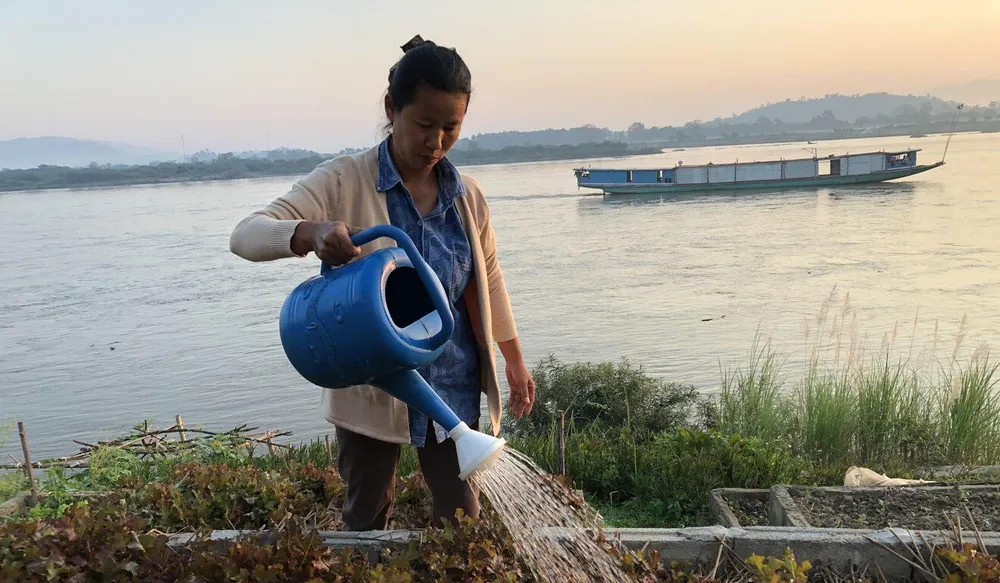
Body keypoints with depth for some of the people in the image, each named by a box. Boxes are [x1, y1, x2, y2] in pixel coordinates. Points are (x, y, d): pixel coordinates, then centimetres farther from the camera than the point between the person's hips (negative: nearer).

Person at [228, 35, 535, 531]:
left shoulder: (467, 194, 3)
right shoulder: (343, 181, -11)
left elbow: (488, 279, 15)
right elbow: (246, 235, -18)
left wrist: (514, 361, 18)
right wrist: (309, 234, -39)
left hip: (452, 385, 3)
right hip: (370, 388, -3)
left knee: (461, 511, 11)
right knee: (366, 517, 13)